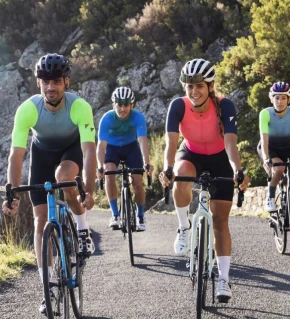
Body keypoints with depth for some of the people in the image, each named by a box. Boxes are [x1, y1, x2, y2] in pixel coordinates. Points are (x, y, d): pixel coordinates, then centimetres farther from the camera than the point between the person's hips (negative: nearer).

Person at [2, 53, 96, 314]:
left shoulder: (80, 107, -34)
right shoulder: (27, 109, -31)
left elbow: (89, 150, -38)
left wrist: (89, 191, -49)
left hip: (73, 148, -1)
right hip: (42, 151, 1)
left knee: (63, 177, -36)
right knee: (41, 221, -5)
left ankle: (83, 229, -9)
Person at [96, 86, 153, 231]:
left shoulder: (138, 117, -28)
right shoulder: (107, 118, -28)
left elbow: (143, 140, -38)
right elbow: (101, 144, -33)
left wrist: (146, 164, -52)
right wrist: (100, 167, -47)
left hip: (131, 147, 0)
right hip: (112, 147, 0)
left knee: (137, 182, -10)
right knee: (109, 174, -26)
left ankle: (140, 216, 13)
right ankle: (115, 214, -15)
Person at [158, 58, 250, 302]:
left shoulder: (224, 106, -28)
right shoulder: (178, 106, -25)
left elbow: (230, 143, -39)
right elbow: (171, 141, -34)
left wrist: (238, 171, -57)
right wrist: (168, 169, -53)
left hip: (219, 160, -1)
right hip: (191, 155, 1)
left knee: (220, 219, -6)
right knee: (182, 175, -37)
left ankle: (224, 279, 1)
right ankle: (184, 227, -14)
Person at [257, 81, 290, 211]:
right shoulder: (265, 113, -27)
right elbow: (264, 139, -34)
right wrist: (266, 159, -48)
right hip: (269, 148, -2)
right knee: (279, 169, -31)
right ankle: (270, 198, -11)